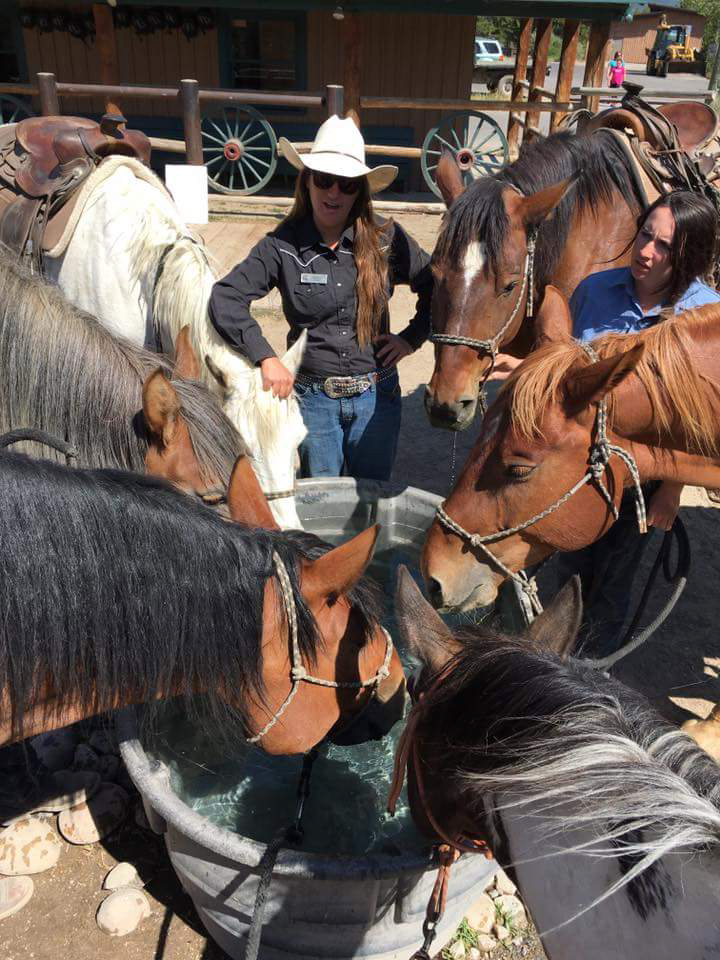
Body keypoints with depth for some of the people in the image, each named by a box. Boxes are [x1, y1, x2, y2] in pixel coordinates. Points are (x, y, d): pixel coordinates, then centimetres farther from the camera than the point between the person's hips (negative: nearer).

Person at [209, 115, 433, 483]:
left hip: (376, 395, 1)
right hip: (311, 396, -1)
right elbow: (224, 297, -15)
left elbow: (436, 285, 7)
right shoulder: (282, 245, -8)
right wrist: (265, 357, -23)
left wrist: (412, 337, -2)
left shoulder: (386, 239, -4)